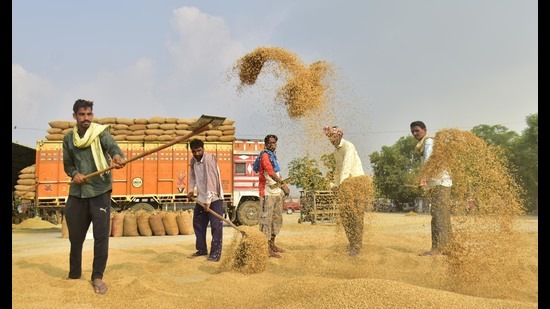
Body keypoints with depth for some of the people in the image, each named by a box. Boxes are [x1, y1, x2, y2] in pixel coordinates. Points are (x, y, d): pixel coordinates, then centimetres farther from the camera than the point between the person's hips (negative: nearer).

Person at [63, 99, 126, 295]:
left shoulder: (101, 132, -5)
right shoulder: (68, 138, 8)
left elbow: (113, 146, -25)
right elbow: (67, 164, 15)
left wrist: (117, 157, -49)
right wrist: (74, 174, -9)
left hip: (99, 191, -4)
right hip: (77, 192, 4)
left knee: (101, 235, -4)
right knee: (75, 235, 11)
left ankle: (97, 277, 10)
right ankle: (74, 274, 30)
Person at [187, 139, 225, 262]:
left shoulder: (210, 160, -21)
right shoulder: (193, 161, 3)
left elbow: (211, 181, -25)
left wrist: (208, 201, -27)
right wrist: (191, 190, 10)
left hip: (214, 198, -8)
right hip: (200, 198, 8)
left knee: (216, 226, -7)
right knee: (198, 224, 14)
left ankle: (215, 253, -2)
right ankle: (202, 249, 28)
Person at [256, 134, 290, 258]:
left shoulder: (273, 156, 18)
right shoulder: (265, 155, -11)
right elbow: (270, 173, -24)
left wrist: (283, 187, 13)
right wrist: (283, 184, -29)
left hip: (277, 192, 10)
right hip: (268, 193, -10)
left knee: (277, 219, 17)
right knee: (266, 219, -7)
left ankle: (272, 244, 28)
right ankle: (267, 249, -5)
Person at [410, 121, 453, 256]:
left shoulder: (428, 141, -6)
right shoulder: (423, 144, 23)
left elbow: (428, 159, -24)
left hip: (439, 182, -10)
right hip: (435, 183, 10)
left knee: (439, 215, -13)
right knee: (443, 216, 12)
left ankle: (437, 248, -16)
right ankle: (447, 247, 17)